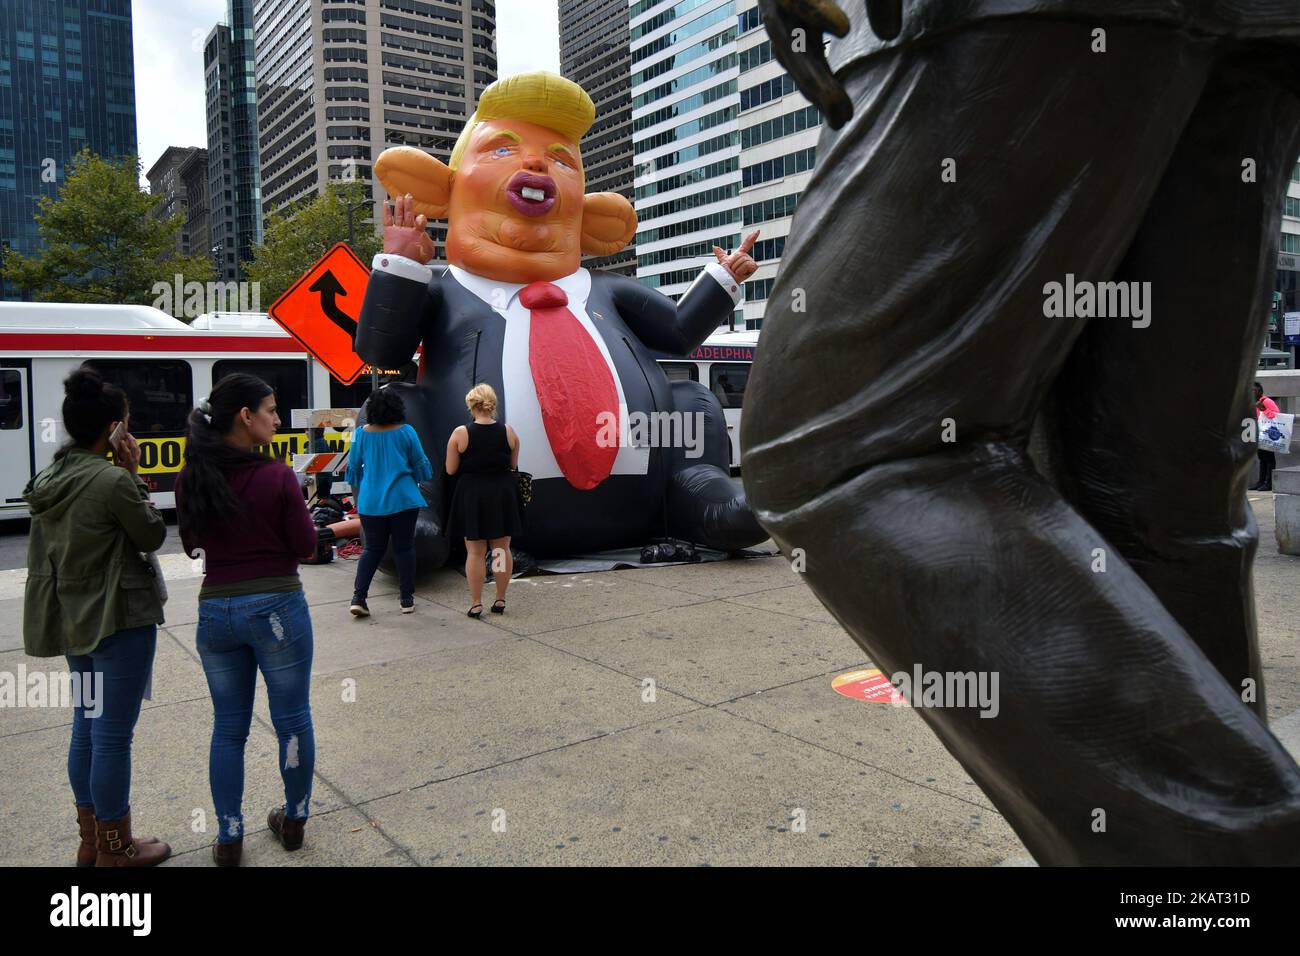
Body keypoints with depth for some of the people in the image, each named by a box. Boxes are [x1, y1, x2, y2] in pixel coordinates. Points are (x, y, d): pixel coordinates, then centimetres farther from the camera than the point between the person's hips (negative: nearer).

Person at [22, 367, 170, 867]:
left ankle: (90, 839, 32)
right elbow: (152, 537, -9)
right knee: (114, 735, 3)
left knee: (86, 726, 18)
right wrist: (134, 474, -9)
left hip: (72, 618, 9)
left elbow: (46, 552, 10)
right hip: (119, 619, -8)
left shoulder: (49, 479, 4)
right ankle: (115, 849, 16)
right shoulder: (112, 479, -22)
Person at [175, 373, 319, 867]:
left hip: (215, 610, 4)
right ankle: (294, 819, 29)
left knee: (228, 727, 16)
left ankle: (229, 838, 23)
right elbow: (305, 546, -8)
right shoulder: (277, 477, -15)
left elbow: (191, 544, 11)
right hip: (276, 607, -4)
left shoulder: (189, 480, -2)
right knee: (292, 719, 14)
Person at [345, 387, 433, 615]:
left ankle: (358, 597, 2)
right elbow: (421, 465, 2)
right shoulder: (406, 432, -6)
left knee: (372, 549, 11)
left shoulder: (361, 433, 0)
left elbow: (353, 469, 9)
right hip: (403, 500, -2)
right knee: (404, 548, 7)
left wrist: (357, 498, 24)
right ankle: (407, 599, 13)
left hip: (370, 502, 2)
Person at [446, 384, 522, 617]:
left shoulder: (460, 433, -11)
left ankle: (476, 604, 10)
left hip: (472, 495, -2)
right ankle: (500, 600, 19)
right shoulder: (508, 431, -4)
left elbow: (451, 470, -6)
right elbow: (513, 465, 5)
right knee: (502, 548, 13)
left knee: (475, 552, 6)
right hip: (503, 495, 2)